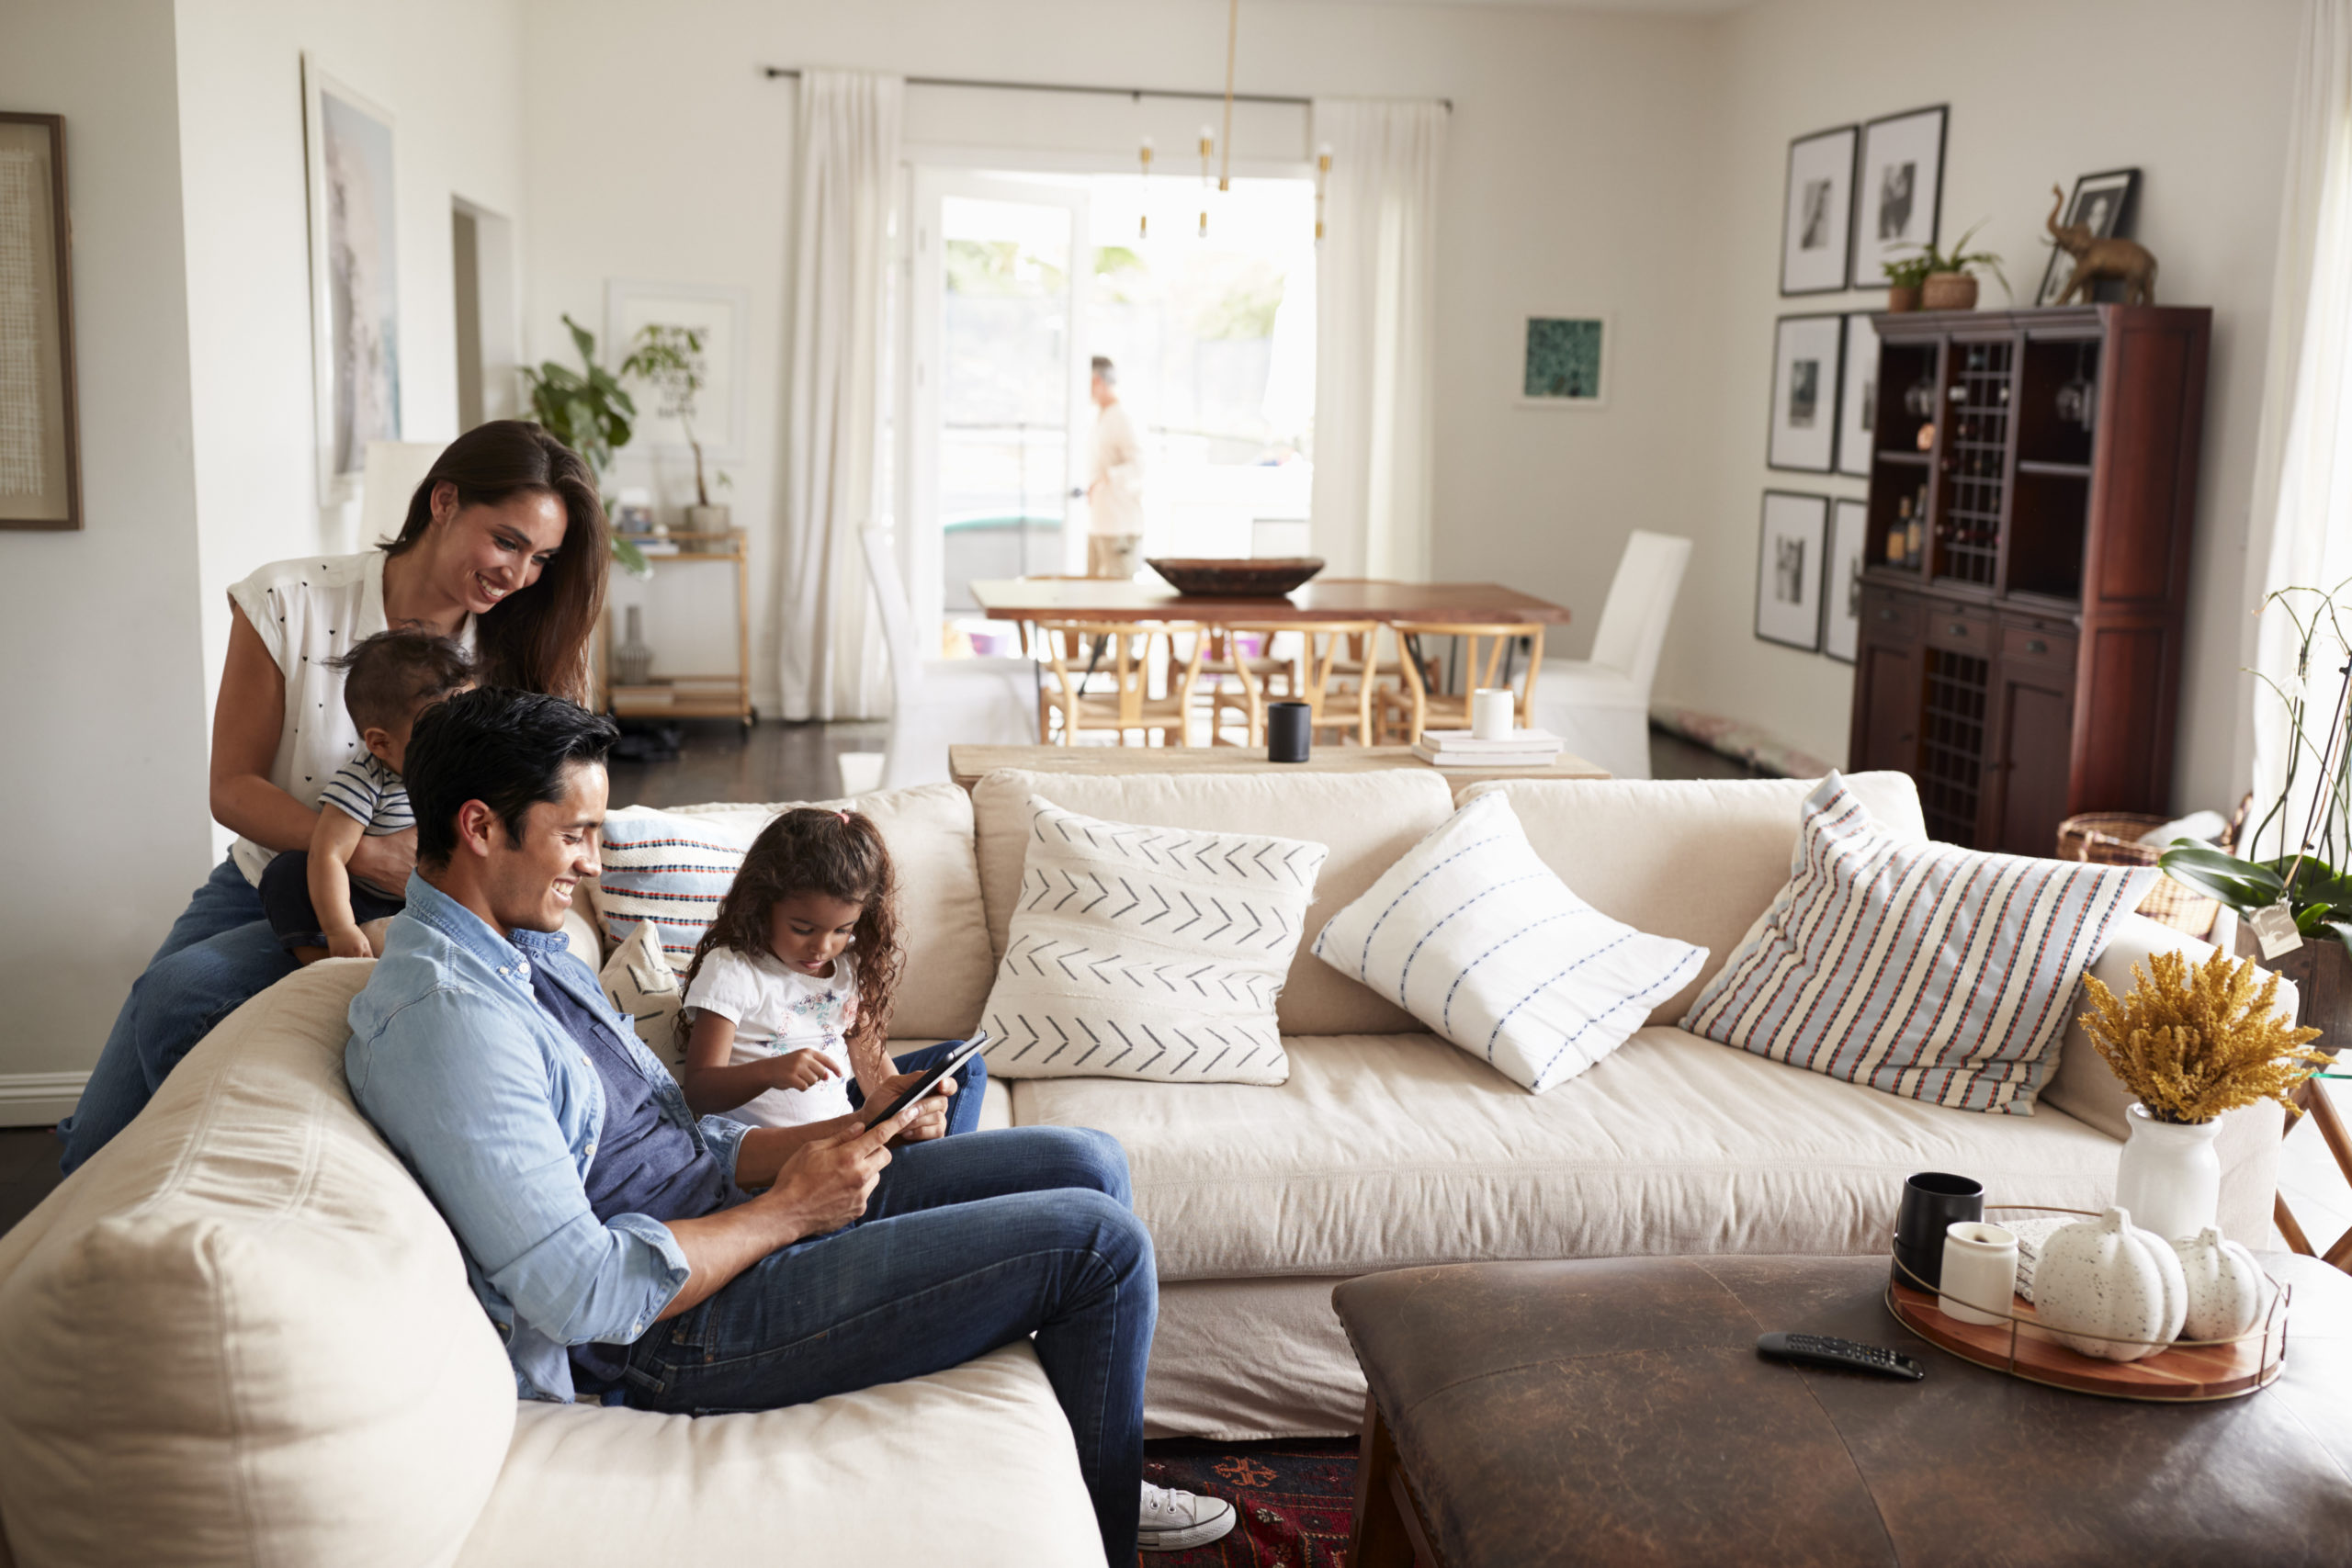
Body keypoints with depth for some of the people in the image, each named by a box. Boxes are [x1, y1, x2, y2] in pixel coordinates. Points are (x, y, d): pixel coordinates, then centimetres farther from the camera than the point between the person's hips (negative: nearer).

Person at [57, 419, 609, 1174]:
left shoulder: (512, 652, -9)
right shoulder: (290, 602, -13)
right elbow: (233, 788, -11)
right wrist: (371, 855, -27)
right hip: (262, 885, 2)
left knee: (178, 989, -27)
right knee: (98, 1141, -4)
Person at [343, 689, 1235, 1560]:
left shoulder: (525, 951, 11)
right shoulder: (446, 1017, -23)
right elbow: (578, 1291, -27)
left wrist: (854, 1131, 1)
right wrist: (788, 1212, -17)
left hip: (726, 1206, 10)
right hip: (683, 1334, -10)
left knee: (1086, 1164, 8)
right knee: (1100, 1243, -12)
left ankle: (1089, 1483, 24)